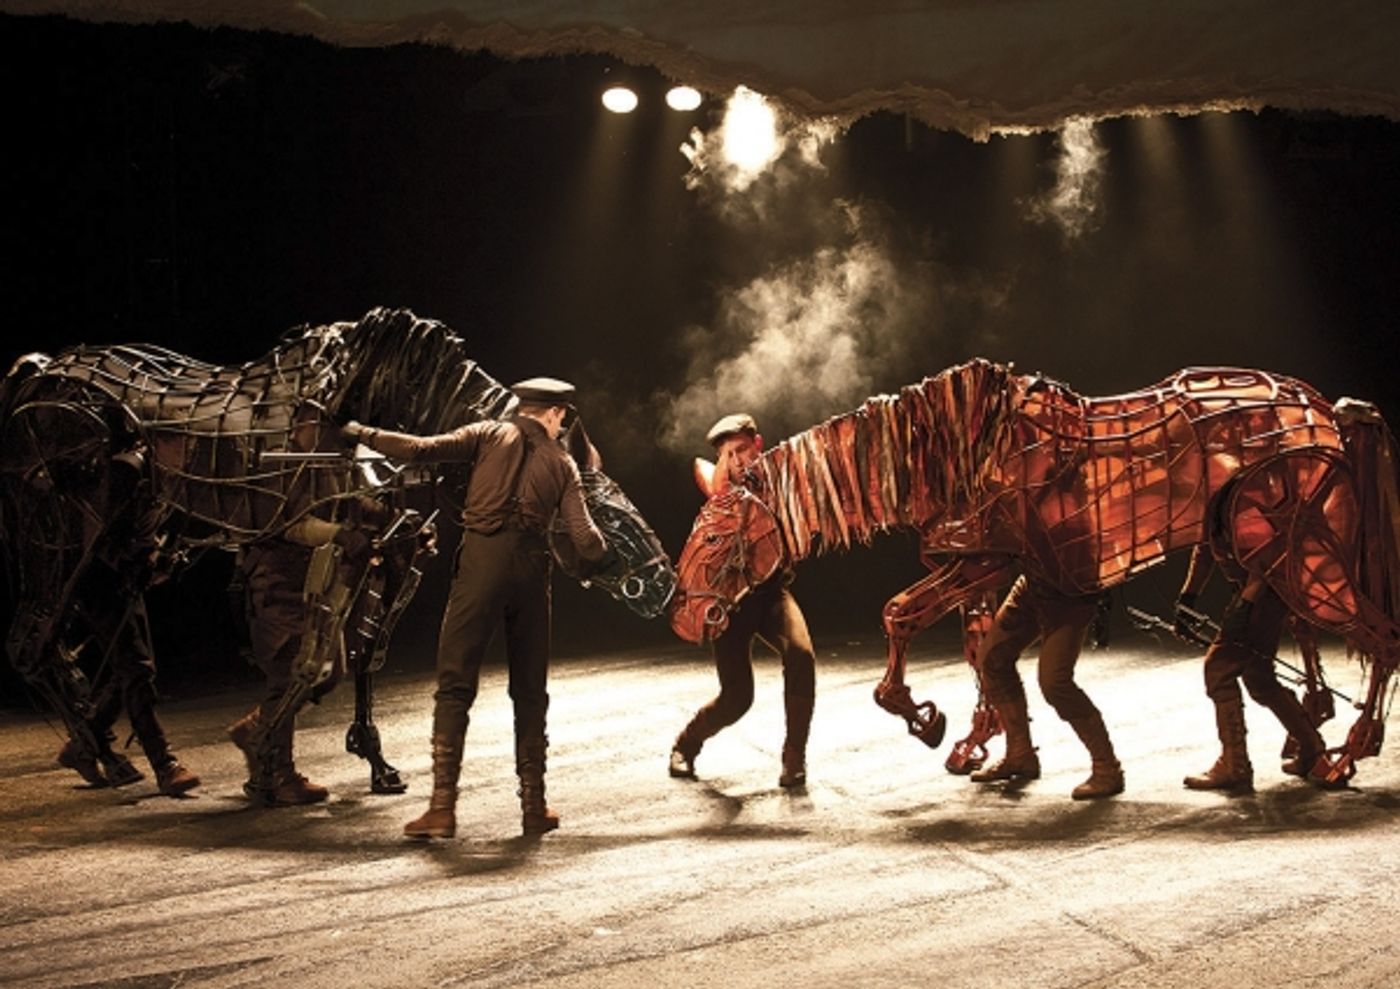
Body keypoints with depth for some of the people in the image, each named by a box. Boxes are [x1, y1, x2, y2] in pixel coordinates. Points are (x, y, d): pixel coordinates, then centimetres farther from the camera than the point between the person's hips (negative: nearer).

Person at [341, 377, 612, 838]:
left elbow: (422, 449, -4)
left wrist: (364, 434, 7)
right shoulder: (562, 463, 12)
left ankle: (443, 805, -6)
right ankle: (534, 806, 16)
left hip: (481, 562, -2)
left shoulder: (491, 434, 7)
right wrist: (604, 559, 24)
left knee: (455, 684, 0)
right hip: (530, 570, 2)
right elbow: (583, 535, 4)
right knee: (530, 691, 14)